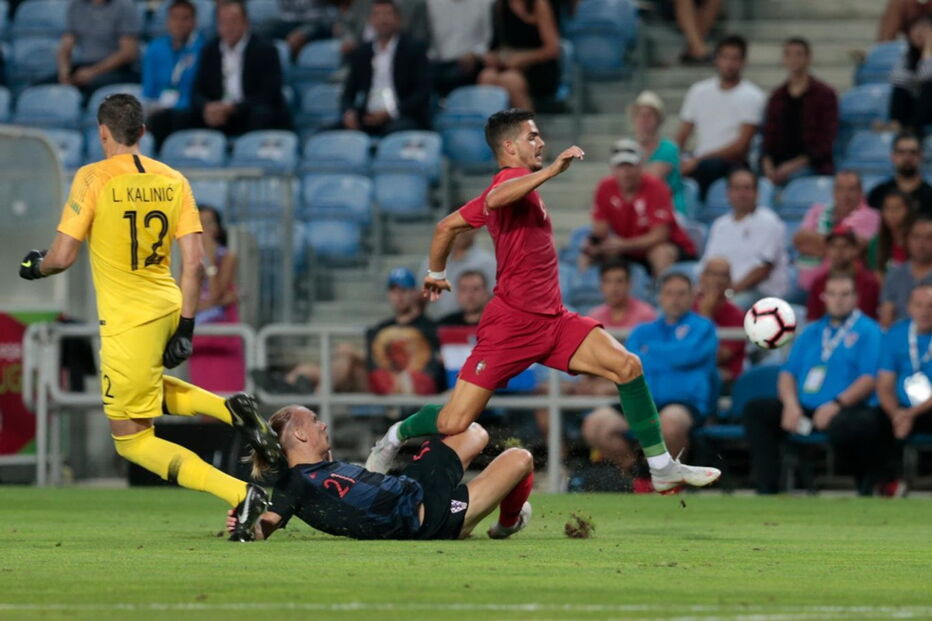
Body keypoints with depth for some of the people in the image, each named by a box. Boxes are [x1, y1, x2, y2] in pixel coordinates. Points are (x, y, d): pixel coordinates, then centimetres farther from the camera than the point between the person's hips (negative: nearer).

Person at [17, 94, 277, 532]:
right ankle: (230, 409, 8)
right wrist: (185, 327, 6)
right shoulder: (173, 180, 4)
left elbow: (62, 257, -12)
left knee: (132, 441, 4)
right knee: (150, 391, 36)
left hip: (128, 322, -7)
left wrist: (36, 267, 11)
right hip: (169, 308, 7)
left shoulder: (92, 179, -11)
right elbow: (194, 261, 0)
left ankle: (240, 494, -13)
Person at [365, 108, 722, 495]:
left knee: (627, 366, -9)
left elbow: (447, 226, 24)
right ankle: (394, 439, 23)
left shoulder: (523, 183, 18)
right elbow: (495, 199, -37)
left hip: (552, 319, 9)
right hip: (512, 321, -9)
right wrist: (551, 170, -43)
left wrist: (436, 274, 35)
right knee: (454, 422, -8)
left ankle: (662, 469, -6)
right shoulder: (512, 177, -9)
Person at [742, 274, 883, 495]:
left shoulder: (867, 331, 4)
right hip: (803, 408, 6)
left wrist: (836, 405, -20)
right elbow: (788, 373, 17)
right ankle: (766, 487, -17)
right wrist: (791, 404, -4)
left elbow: (869, 379, -8)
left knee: (840, 424, -41)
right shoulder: (812, 332, 23)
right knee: (755, 410, -12)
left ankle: (865, 487, -17)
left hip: (846, 410, -6)